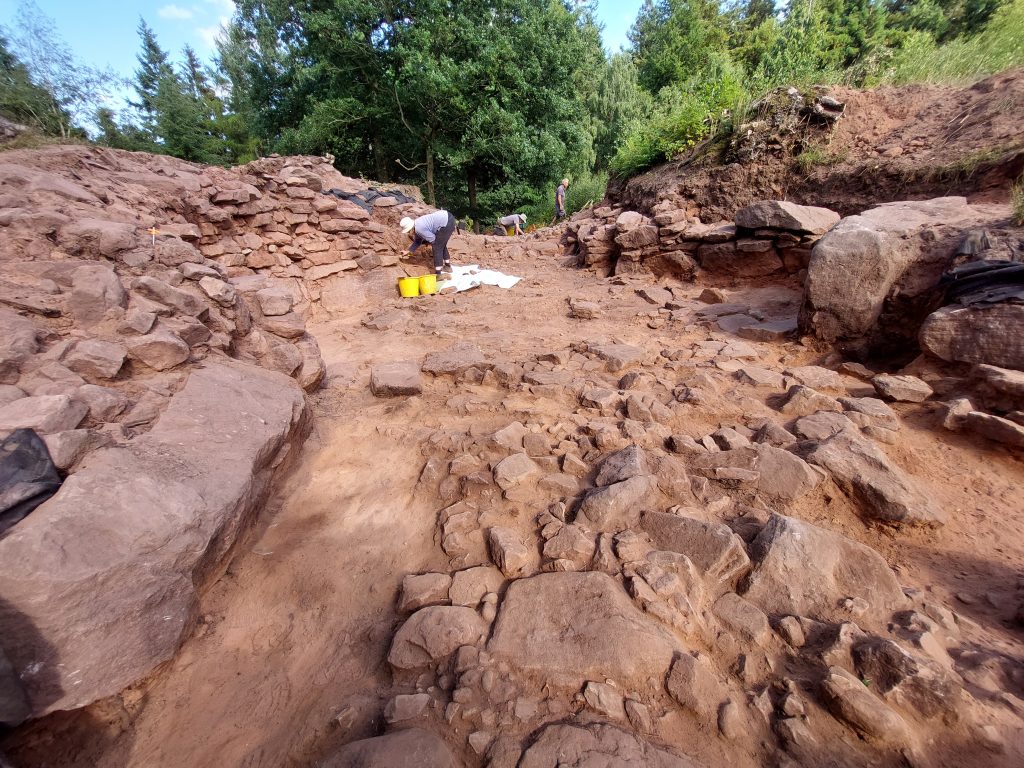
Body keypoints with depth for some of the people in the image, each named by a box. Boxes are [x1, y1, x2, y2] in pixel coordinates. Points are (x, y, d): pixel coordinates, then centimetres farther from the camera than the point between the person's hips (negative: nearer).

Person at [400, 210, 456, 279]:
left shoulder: (418, 229, -16)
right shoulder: (417, 224, 14)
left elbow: (432, 239, -10)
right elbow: (418, 241, 27)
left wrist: (424, 241, 8)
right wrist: (409, 251, 32)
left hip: (447, 223, -10)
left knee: (437, 247, -4)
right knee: (442, 245, 24)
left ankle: (438, 274, -3)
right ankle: (448, 266, 37)